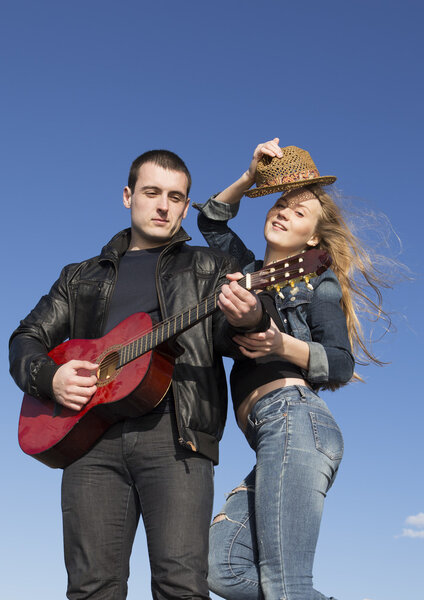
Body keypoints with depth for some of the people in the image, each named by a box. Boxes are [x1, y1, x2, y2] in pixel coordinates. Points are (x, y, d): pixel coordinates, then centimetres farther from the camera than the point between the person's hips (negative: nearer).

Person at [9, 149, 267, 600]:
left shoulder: (208, 267, 19)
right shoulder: (82, 277, 26)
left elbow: (228, 339, 4)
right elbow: (26, 339, 23)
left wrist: (246, 319, -21)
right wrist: (48, 377, 1)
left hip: (173, 432, -2)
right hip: (93, 432, 2)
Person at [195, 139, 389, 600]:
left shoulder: (315, 279, 9)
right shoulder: (254, 272, 28)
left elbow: (342, 363, -2)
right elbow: (211, 220, 36)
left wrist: (282, 345, -19)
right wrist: (251, 175, 24)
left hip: (293, 416, -7)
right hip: (274, 438, 7)